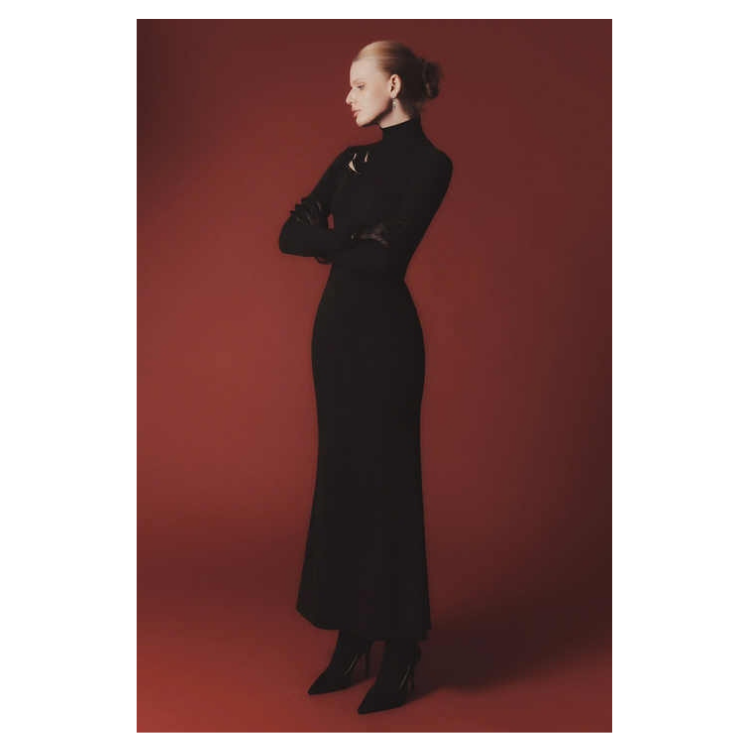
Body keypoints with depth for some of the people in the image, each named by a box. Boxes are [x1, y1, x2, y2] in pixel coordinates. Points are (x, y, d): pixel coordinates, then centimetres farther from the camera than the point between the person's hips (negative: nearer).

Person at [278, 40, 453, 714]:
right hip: (337, 326, 8)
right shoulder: (352, 160, 15)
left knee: (387, 480, -2)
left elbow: (388, 256, -19)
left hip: (384, 332, -7)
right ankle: (351, 639, 24)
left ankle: (400, 653, 14)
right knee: (340, 476, 10)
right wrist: (354, 239, -9)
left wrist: (331, 241, -4)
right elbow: (290, 235, 6)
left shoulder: (430, 164, -7)